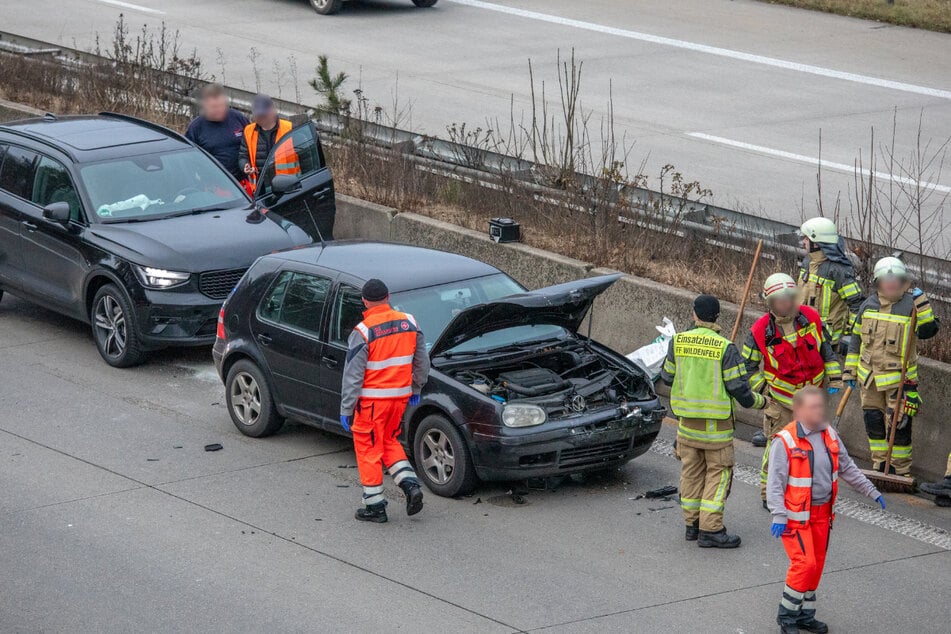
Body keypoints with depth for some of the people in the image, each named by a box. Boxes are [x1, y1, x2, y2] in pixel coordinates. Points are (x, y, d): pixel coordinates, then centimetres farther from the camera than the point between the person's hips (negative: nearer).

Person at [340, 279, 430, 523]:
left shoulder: (363, 332, -16)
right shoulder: (409, 323, 0)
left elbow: (352, 375, -13)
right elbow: (422, 362, 9)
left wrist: (346, 409, -7)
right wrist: (416, 389, 24)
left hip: (372, 399, -5)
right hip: (400, 395, 5)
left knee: (368, 448, 7)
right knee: (390, 441, 24)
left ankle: (375, 506, 10)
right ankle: (411, 486, 7)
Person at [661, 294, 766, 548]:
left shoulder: (677, 342, -2)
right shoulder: (725, 348, -15)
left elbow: (668, 377, 9)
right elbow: (738, 387, -13)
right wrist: (759, 401, 6)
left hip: (686, 419, 4)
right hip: (716, 422, -4)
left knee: (691, 471, 16)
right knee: (718, 472, 2)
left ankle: (692, 523, 22)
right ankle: (710, 528, -4)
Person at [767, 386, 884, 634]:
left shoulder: (830, 436, 4)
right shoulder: (785, 441, -17)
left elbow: (847, 469, 17)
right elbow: (775, 482, -18)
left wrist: (872, 492, 17)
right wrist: (778, 516, -27)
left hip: (822, 513, 7)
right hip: (796, 515, -7)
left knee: (817, 564, 11)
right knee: (804, 563, -12)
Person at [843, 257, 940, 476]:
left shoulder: (911, 306, -7)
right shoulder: (868, 306, 6)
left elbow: (929, 330, -18)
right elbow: (856, 339, 15)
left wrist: (921, 302, -25)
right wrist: (850, 370, 15)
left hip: (899, 377, -5)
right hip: (870, 375, 5)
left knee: (899, 424, -5)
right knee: (874, 421, 12)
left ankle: (901, 470, 6)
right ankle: (880, 465, 26)